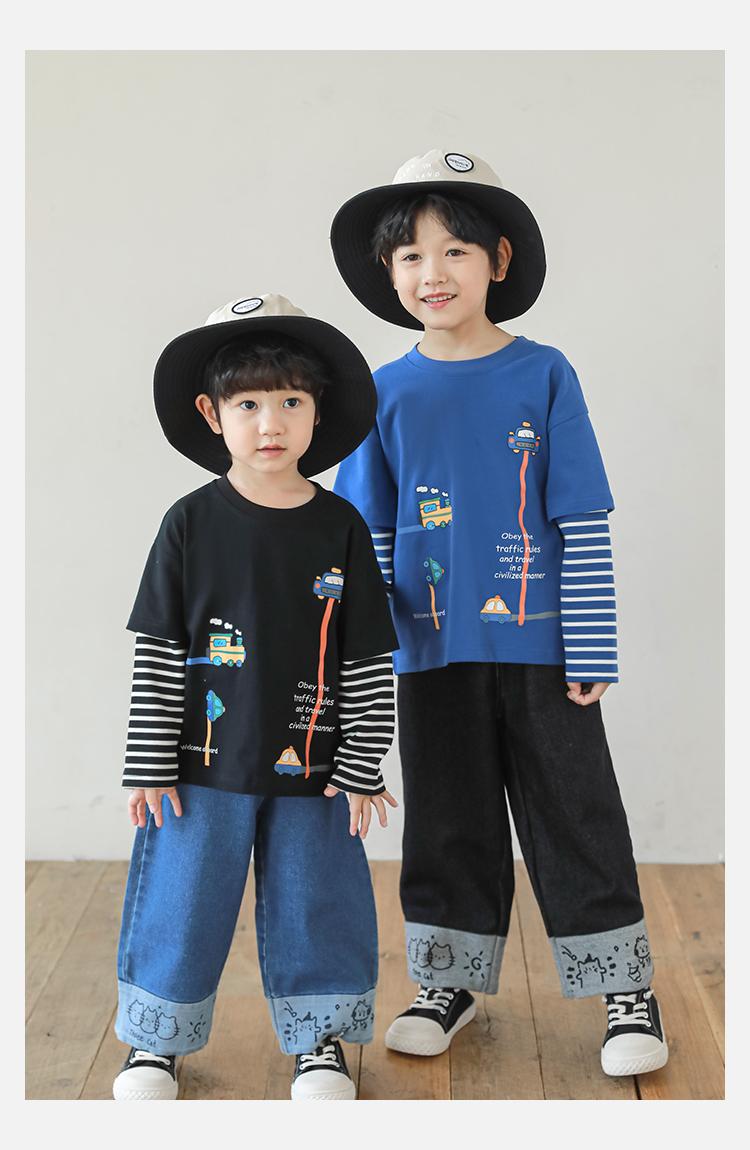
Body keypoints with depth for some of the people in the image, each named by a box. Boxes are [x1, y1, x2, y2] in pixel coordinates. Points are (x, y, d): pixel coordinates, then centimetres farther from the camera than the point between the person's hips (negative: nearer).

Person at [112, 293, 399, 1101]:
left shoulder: (341, 529, -2)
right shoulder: (192, 523, -5)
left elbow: (368, 661, 1)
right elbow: (158, 653, -3)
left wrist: (361, 768, -1)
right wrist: (148, 765, -4)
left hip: (310, 771, 1)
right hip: (203, 767, -1)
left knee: (316, 902, 10)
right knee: (180, 901, 7)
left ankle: (319, 1038, 31)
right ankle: (159, 1036, 28)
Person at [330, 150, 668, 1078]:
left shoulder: (543, 375, -4)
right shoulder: (387, 393, 2)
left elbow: (584, 524, -4)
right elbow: (363, 537, 7)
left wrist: (592, 649, -7)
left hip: (540, 648, -2)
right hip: (434, 655, 2)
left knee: (575, 817, 6)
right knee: (449, 822, 14)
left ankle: (626, 987, 20)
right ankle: (452, 982, 30)